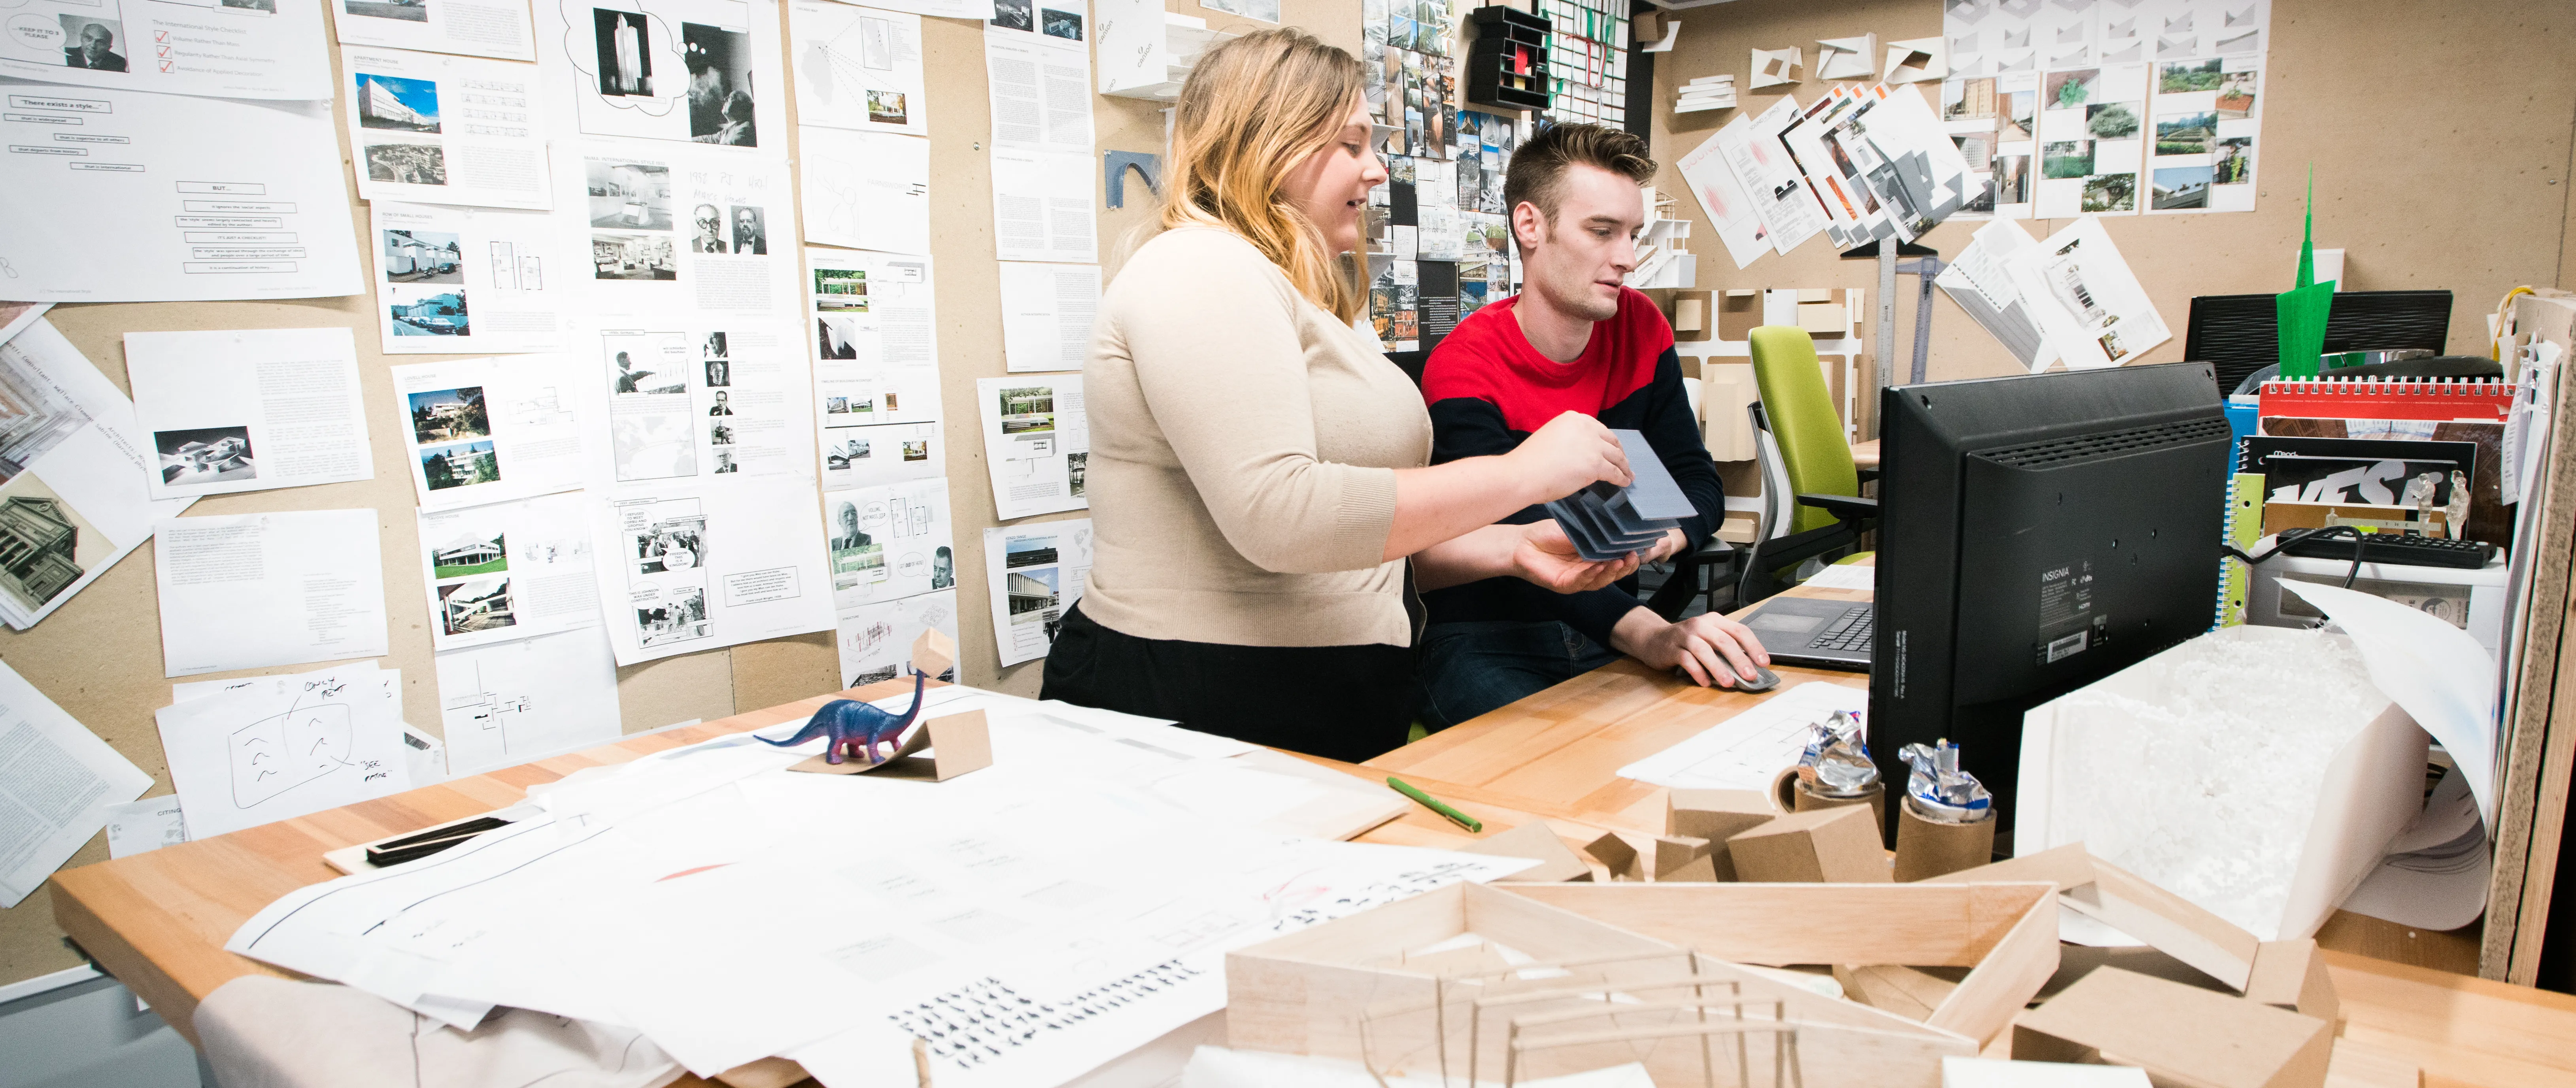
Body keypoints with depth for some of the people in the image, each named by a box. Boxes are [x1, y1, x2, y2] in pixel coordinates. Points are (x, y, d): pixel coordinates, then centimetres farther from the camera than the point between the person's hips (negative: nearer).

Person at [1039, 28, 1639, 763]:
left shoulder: (1291, 294, 18)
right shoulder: (1200, 270, -14)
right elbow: (1278, 517, -27)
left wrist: (1514, 549, 3)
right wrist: (1522, 473, -21)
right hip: (1193, 707, -9)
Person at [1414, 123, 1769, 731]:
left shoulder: (1640, 328, 5)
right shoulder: (1463, 370, -16)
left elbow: (1699, 480, 10)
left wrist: (1669, 532, -15)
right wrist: (1649, 636, -44)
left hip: (1608, 631, 6)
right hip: (1487, 643, -6)